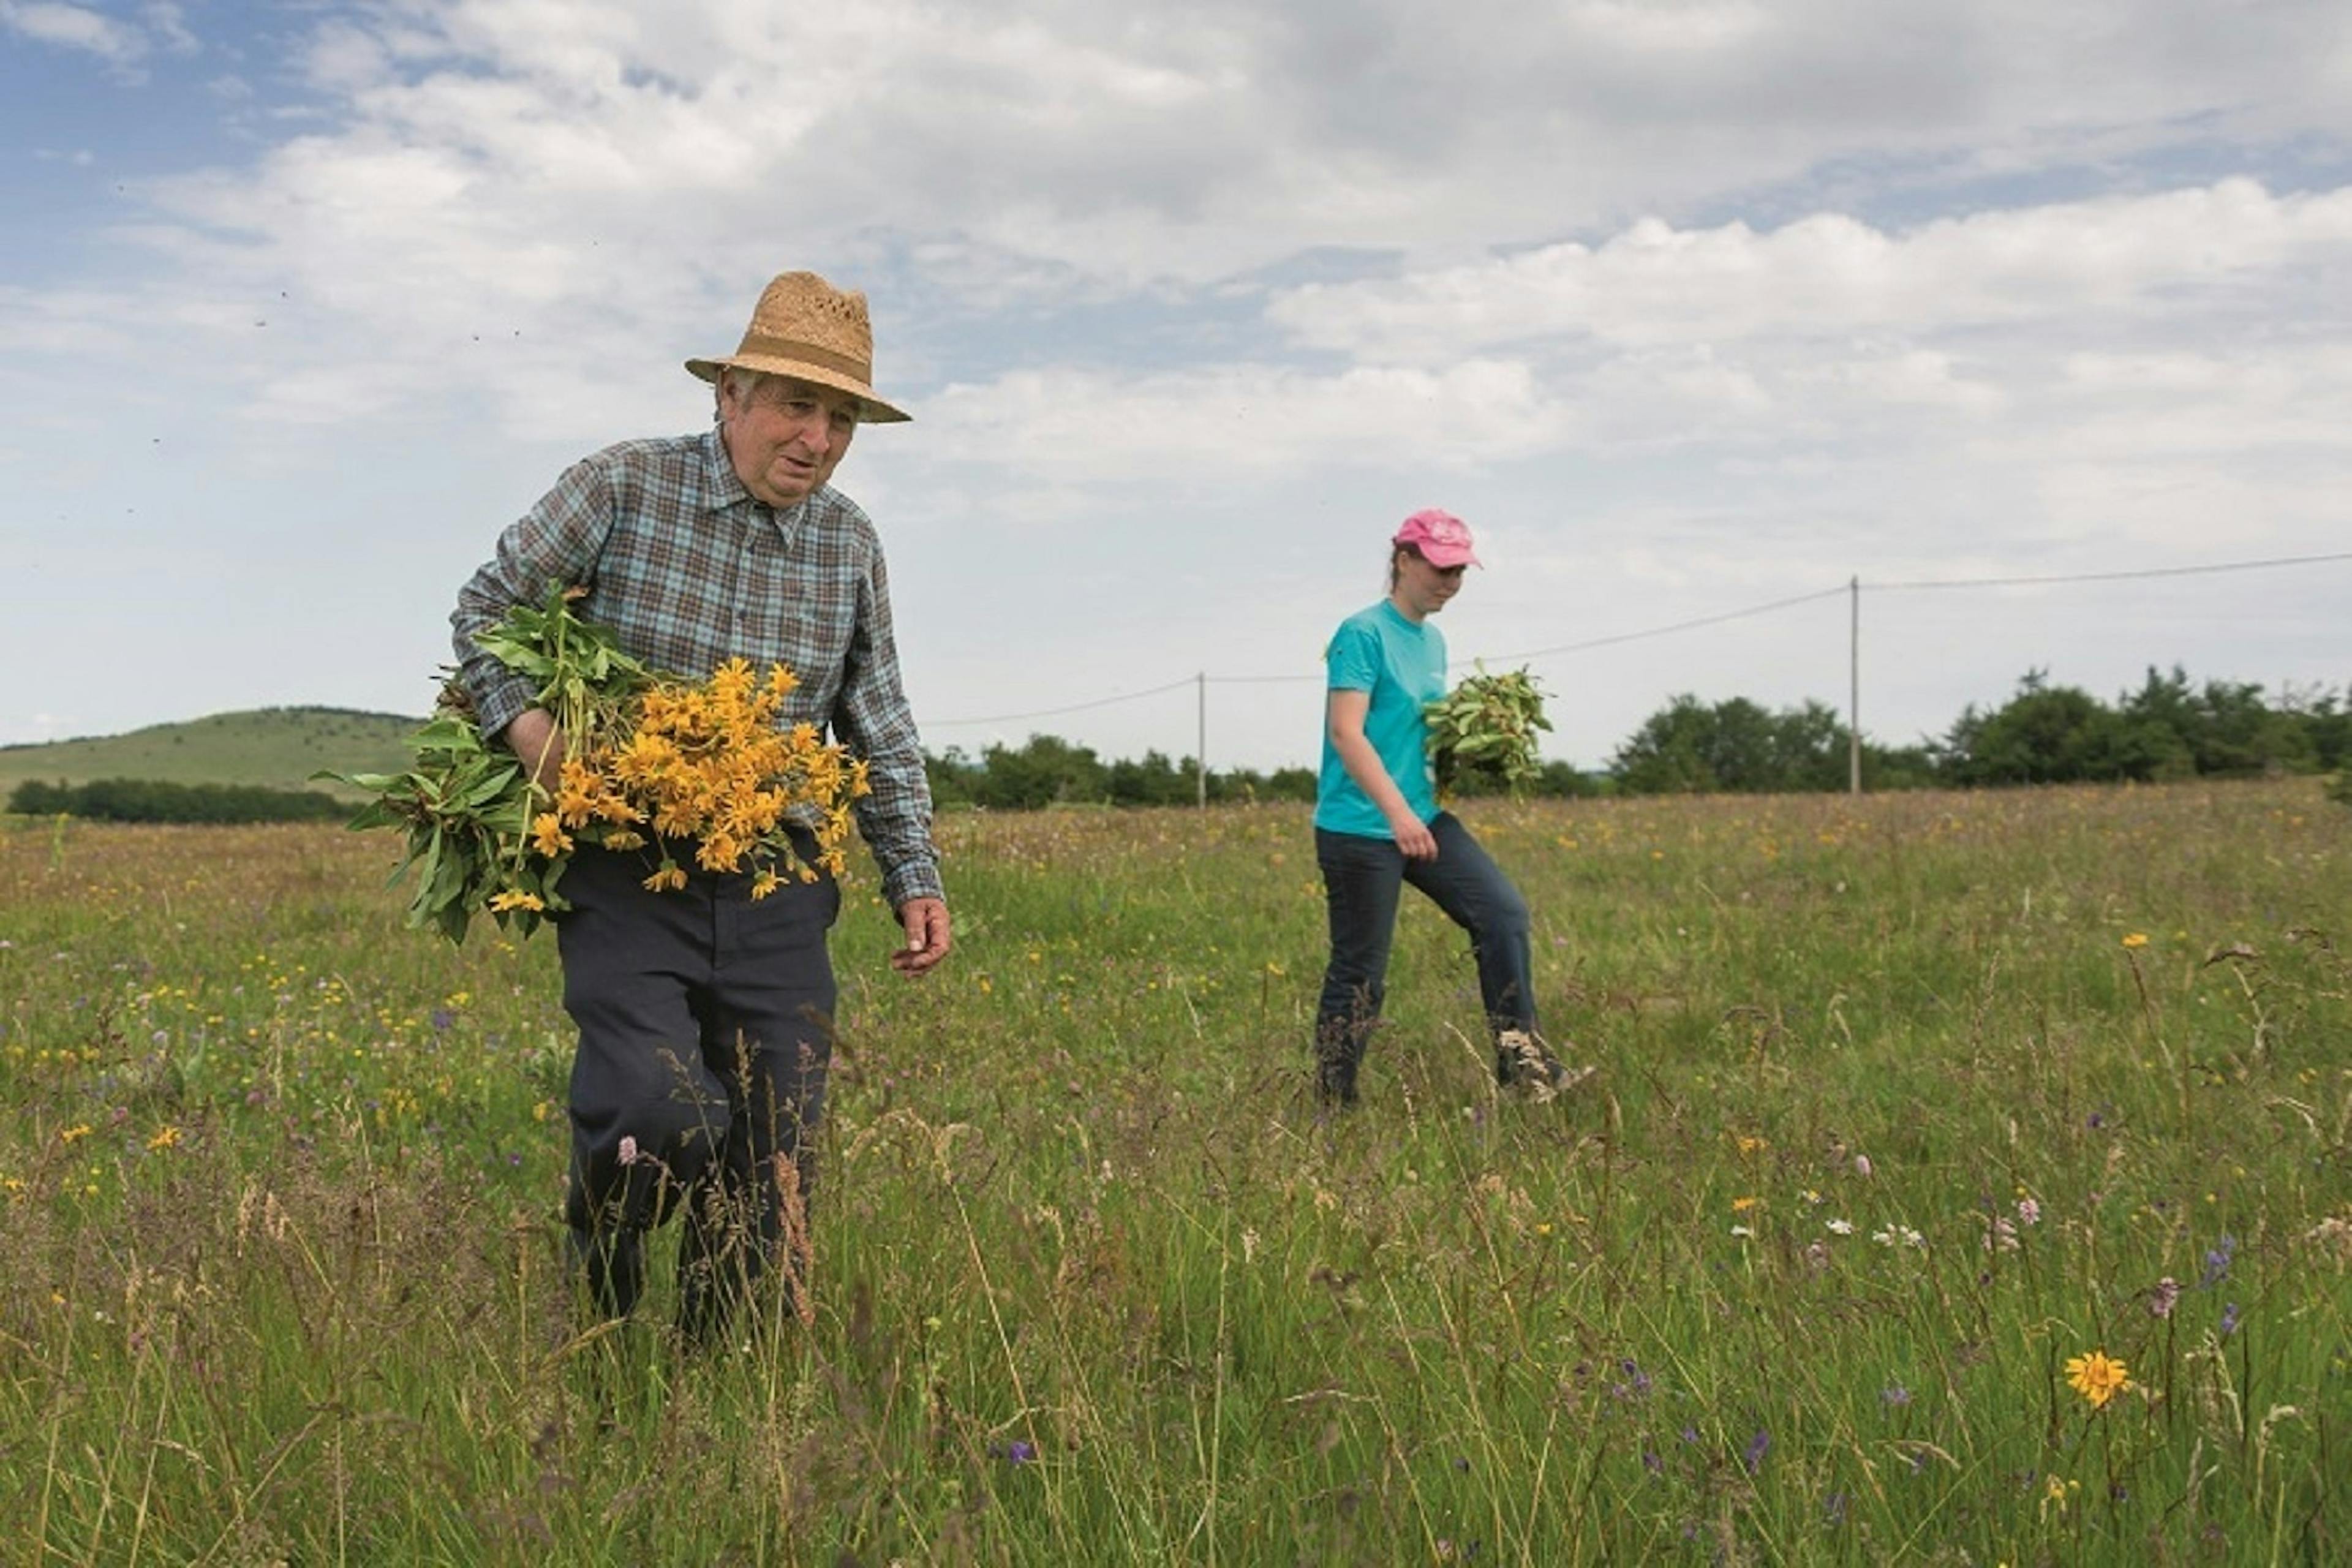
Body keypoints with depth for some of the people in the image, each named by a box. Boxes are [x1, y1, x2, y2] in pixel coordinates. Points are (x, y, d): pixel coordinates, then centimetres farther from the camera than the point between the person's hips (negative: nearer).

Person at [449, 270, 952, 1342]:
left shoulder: (850, 545, 8)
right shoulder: (621, 488, -4)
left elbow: (879, 729, 16)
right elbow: (485, 607, 5)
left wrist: (916, 877, 8)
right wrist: (521, 718, -13)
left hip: (778, 897, 4)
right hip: (627, 878, -4)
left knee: (775, 1169, 2)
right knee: (663, 1119, -21)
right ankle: (599, 1273, 13)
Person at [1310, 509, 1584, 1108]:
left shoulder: (1434, 641, 13)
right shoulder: (1363, 634, -12)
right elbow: (1346, 732, -21)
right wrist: (1397, 812, -30)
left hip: (1425, 817, 8)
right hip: (1359, 828, -8)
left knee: (1504, 911, -4)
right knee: (1360, 973, 0)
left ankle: (1521, 1059, 2)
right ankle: (1333, 1106, 13)